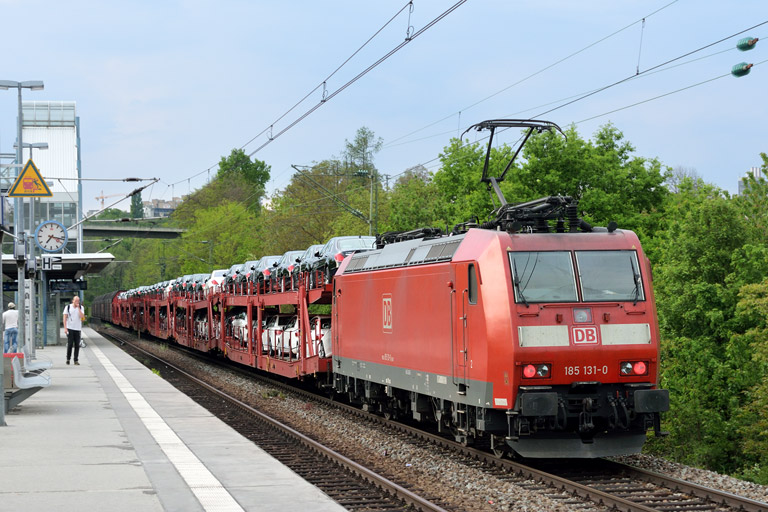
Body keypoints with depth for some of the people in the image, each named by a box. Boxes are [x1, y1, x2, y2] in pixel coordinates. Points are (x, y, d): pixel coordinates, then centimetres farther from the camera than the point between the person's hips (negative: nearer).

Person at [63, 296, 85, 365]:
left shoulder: (81, 308, 6)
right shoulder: (68, 307, 1)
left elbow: (82, 317, -10)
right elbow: (65, 318, -2)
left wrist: (78, 308, -11)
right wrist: (65, 328, -9)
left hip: (77, 328, 2)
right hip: (70, 328, -2)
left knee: (77, 345, 0)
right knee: (70, 344, -6)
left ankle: (76, 360, 5)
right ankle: (68, 359, 9)